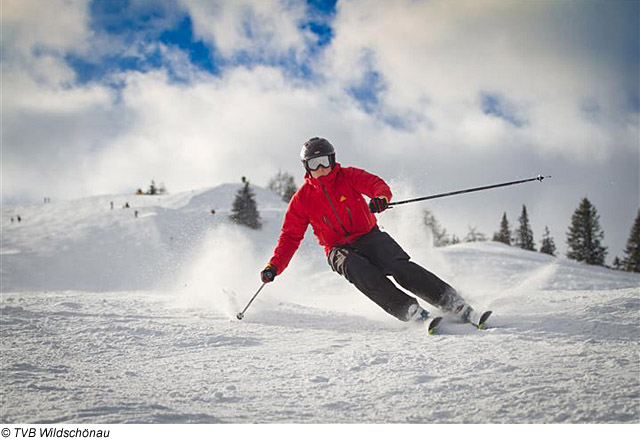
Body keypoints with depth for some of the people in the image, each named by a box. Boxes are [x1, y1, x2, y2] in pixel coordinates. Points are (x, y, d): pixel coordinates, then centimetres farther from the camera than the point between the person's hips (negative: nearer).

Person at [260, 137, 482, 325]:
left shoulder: (348, 177, 1)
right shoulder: (302, 199, 3)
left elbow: (377, 184, -14)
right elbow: (290, 236, 4)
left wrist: (381, 197, -40)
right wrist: (274, 266, -9)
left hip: (369, 237, 0)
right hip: (339, 250, 0)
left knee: (400, 267, -25)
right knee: (363, 273, -34)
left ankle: (453, 303, -27)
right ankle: (410, 310, -42)